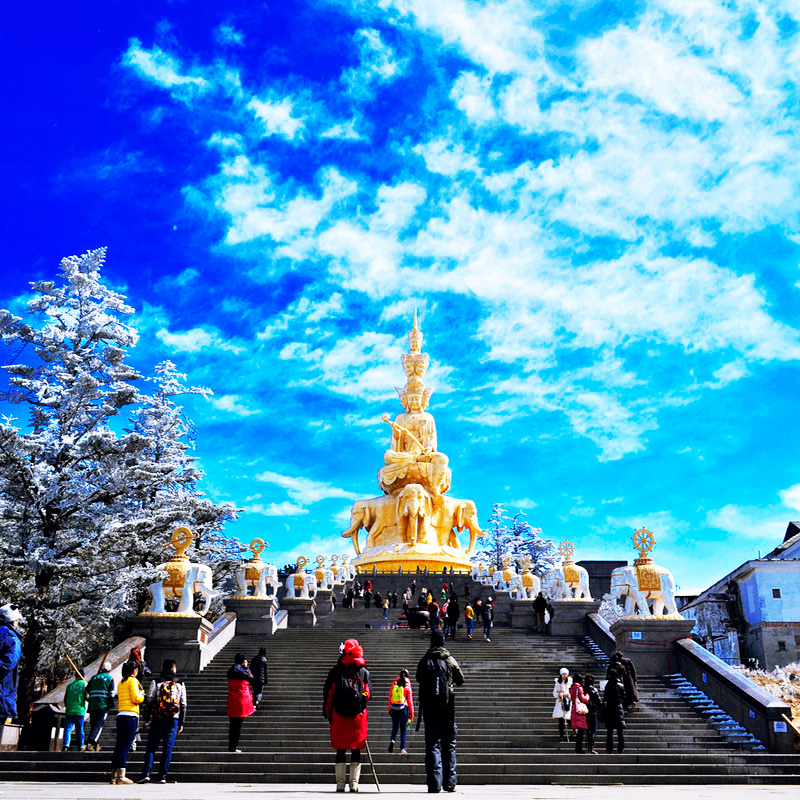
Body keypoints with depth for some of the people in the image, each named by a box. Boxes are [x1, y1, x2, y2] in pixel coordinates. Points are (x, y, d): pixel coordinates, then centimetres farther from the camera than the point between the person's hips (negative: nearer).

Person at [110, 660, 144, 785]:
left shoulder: (121, 682, 18)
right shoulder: (132, 681, -5)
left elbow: (124, 698, 18)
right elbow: (136, 698, -12)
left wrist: (140, 695, 18)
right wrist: (142, 695, 8)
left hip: (120, 715, 8)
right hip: (130, 715, -8)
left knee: (119, 746, 10)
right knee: (125, 746, -8)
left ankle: (114, 775, 12)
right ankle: (121, 776, -9)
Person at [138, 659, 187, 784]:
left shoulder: (156, 682, 2)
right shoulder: (180, 684, 8)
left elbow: (149, 701, -2)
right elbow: (183, 705, 8)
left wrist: (146, 719, 5)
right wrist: (181, 723, 13)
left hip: (157, 719, -1)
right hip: (173, 720, 1)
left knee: (151, 747, 5)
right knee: (168, 748, 5)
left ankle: (146, 774, -4)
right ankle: (162, 776, 4)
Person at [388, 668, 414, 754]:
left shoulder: (394, 684, 3)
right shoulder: (407, 686, -4)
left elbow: (390, 698, 7)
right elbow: (410, 700, -2)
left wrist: (389, 709, 16)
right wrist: (411, 713, 5)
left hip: (394, 708, 2)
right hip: (403, 708, -2)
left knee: (395, 726, 16)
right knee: (403, 728, 6)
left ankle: (392, 740, -11)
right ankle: (402, 749, 5)